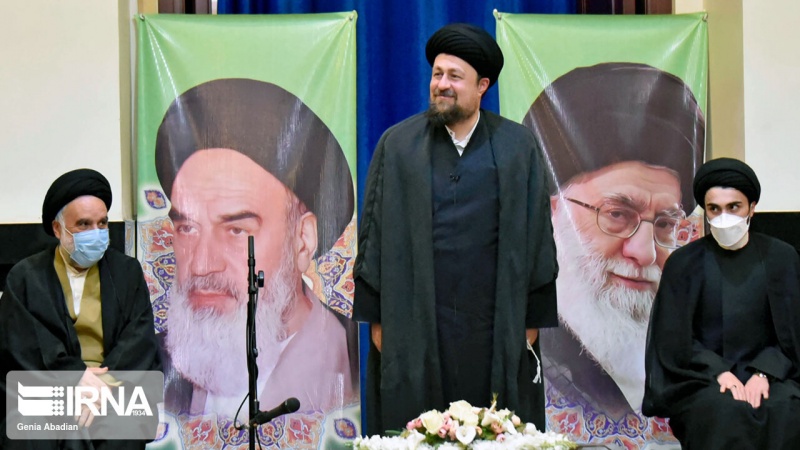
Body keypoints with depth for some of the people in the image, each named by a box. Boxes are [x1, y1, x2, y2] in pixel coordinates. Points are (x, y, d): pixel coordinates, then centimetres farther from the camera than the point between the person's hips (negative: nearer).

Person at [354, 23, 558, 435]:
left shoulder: (517, 147, 6)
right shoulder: (397, 145, 5)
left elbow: (537, 235, 6)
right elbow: (373, 232, 5)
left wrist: (532, 320, 2)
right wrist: (376, 318, -1)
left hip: (494, 330, 0)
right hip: (415, 325, 0)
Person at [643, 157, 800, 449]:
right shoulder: (684, 263, 3)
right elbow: (676, 338, -1)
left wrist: (763, 372, -15)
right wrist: (719, 372, -16)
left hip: (769, 372, 1)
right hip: (702, 378, -1)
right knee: (725, 413, -35)